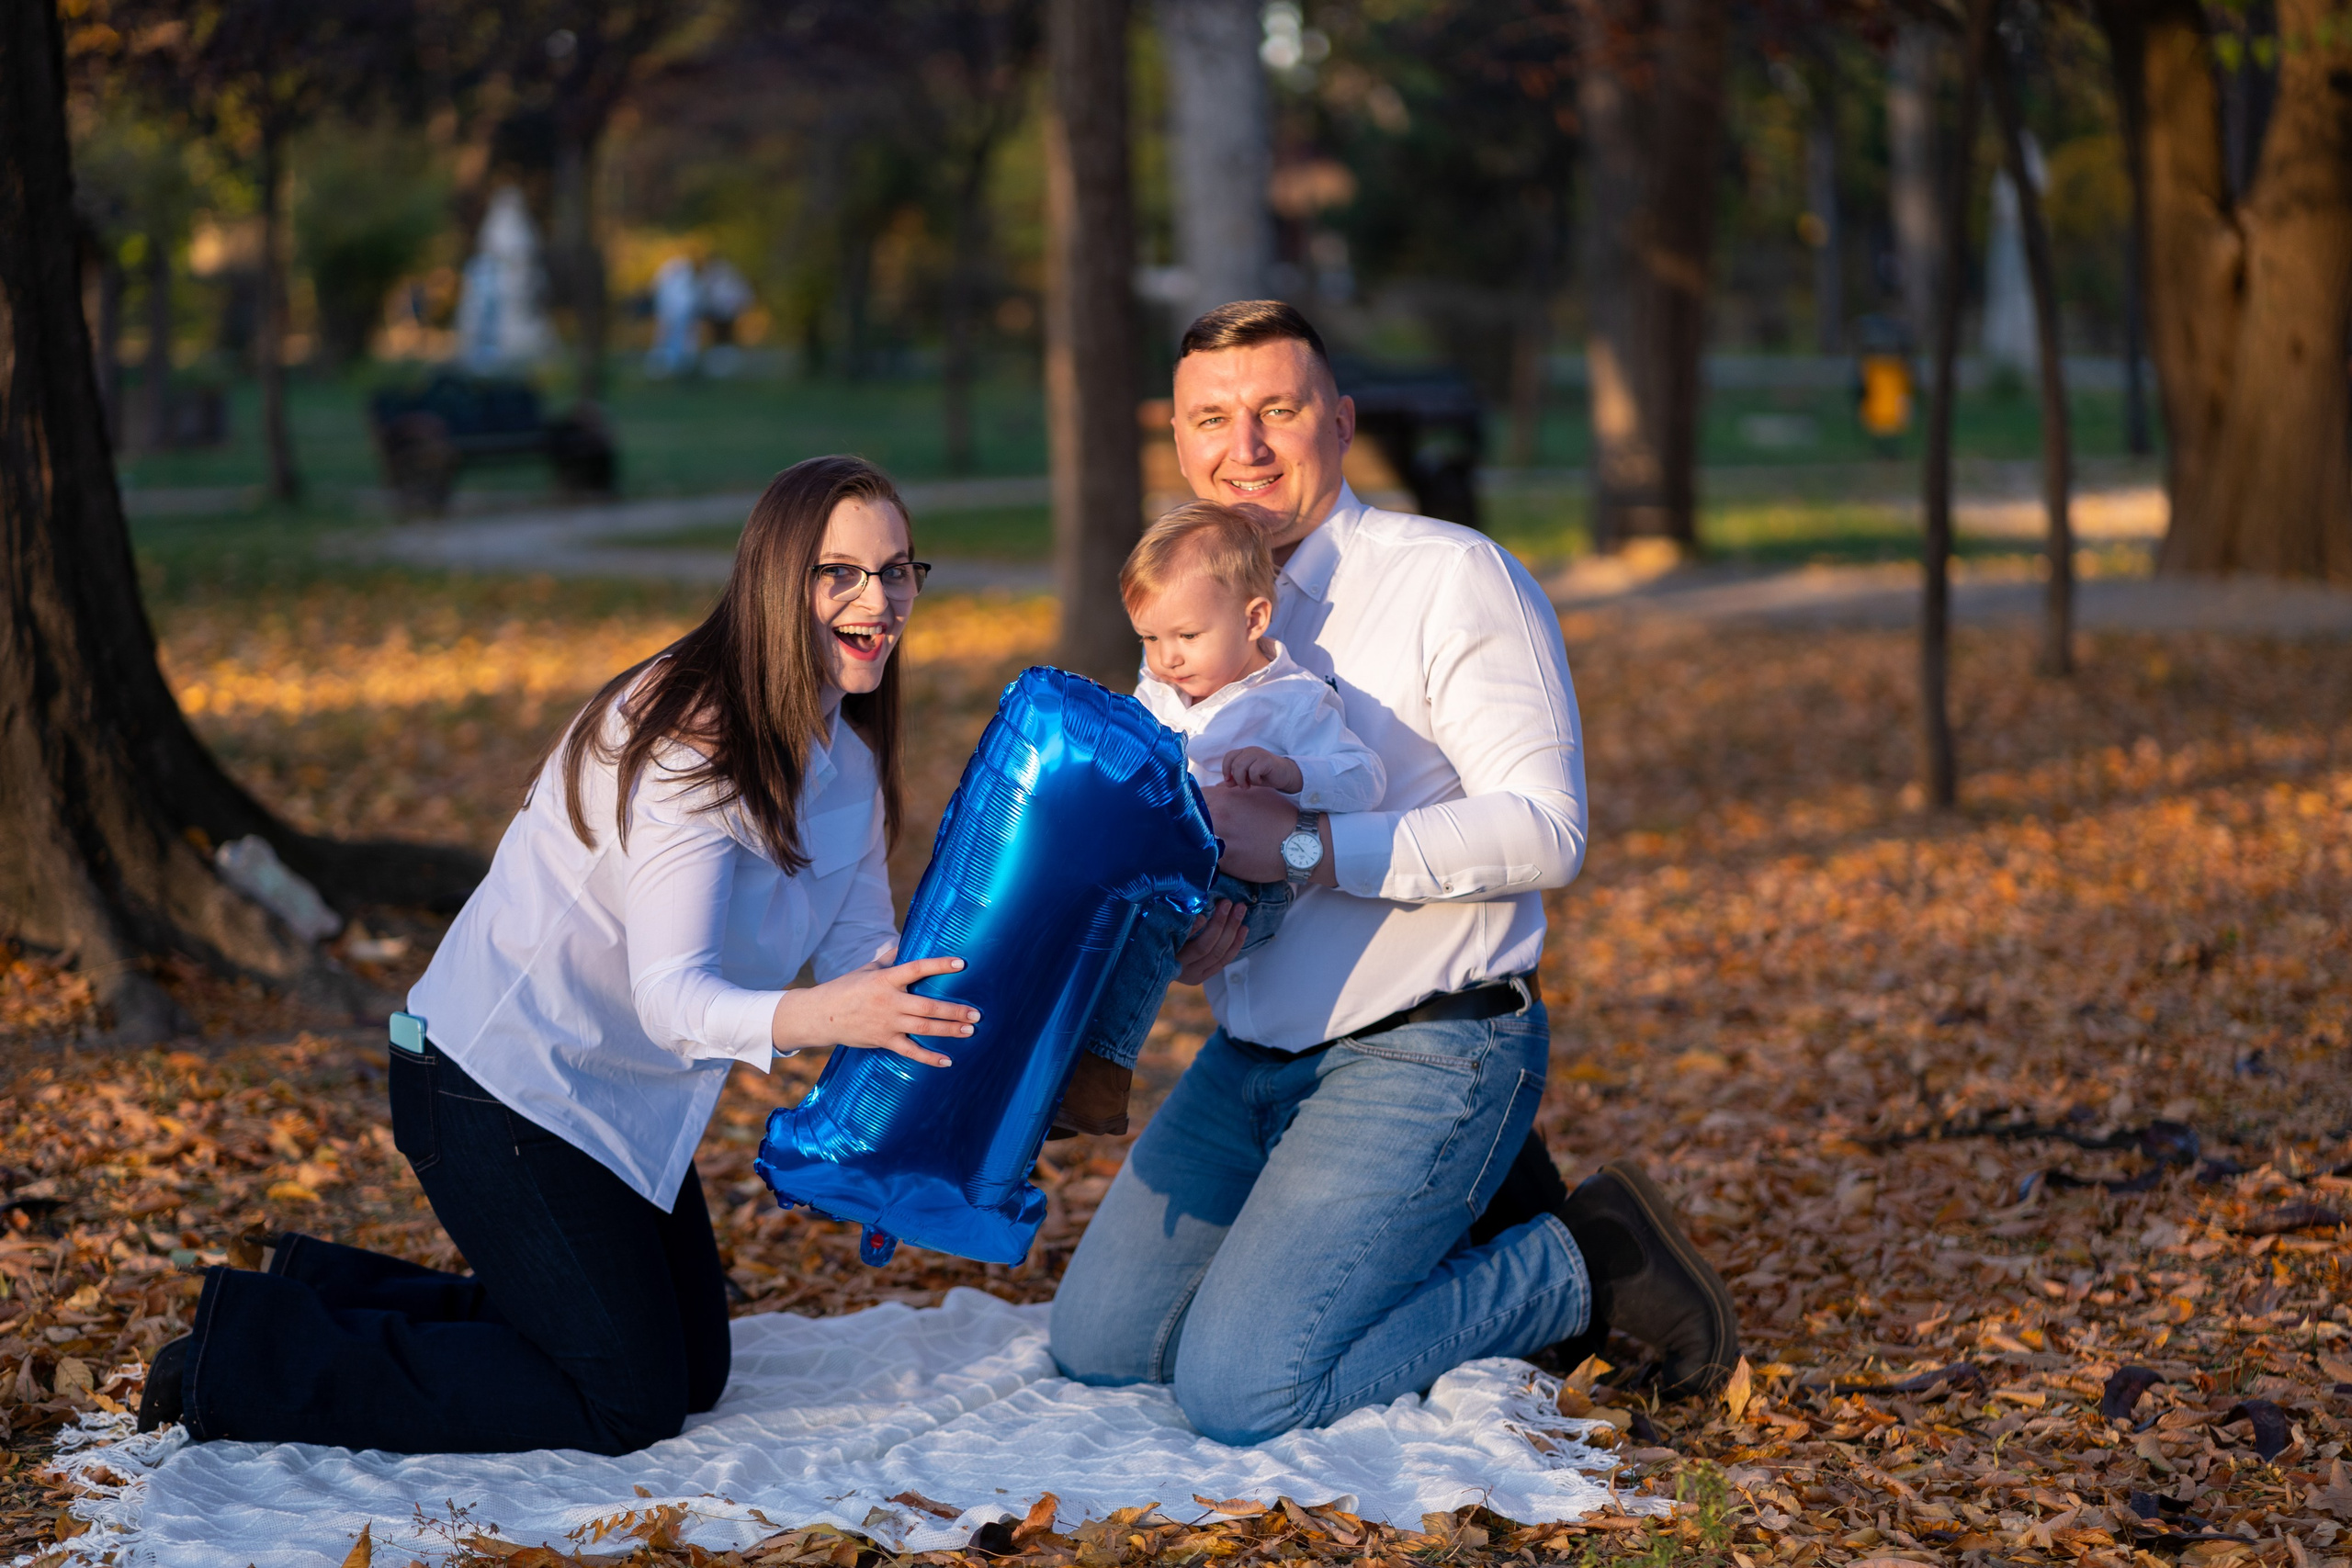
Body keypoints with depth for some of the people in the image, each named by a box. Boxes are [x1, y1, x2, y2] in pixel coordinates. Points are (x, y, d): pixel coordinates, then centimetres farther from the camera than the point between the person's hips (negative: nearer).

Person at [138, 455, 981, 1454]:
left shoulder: (846, 748, 4)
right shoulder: (687, 736, -25)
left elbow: (864, 949, 2)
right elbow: (670, 994, -34)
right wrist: (810, 1017, -54)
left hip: (617, 1098, 10)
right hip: (500, 1086, -10)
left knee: (694, 1370, 17)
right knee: (629, 1404, -7)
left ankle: (328, 1294, 22)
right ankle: (247, 1357, -2)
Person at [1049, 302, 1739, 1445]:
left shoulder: (1453, 579, -12)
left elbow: (1544, 831, -20)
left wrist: (1307, 846, -26)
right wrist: (1177, 921, -8)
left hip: (1423, 1057, -8)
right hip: (1250, 1056, 8)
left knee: (1241, 1390, -18)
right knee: (1097, 1346, 8)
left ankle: (1577, 1266, 2)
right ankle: (1464, 1223, 18)